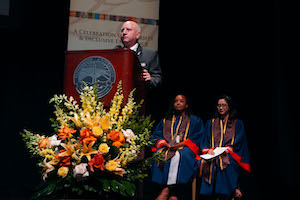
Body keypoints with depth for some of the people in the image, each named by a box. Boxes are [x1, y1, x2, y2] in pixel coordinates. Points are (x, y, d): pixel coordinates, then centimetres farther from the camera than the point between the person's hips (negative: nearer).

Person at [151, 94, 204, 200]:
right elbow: (156, 136, 15)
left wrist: (180, 144, -12)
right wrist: (165, 144, -7)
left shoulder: (195, 120, 18)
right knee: (159, 155, -33)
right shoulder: (165, 121, 26)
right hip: (166, 147, 3)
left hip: (184, 148, -2)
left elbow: (196, 138, 4)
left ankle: (167, 190, -37)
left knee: (178, 156, -38)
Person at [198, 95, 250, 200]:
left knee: (224, 162, -37)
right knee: (205, 163, -32)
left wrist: (227, 149, -12)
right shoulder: (210, 123, 24)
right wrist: (208, 150, -7)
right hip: (212, 154, 2)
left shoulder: (237, 123, 17)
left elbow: (238, 141, 5)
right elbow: (205, 141, 15)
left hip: (230, 154, -2)